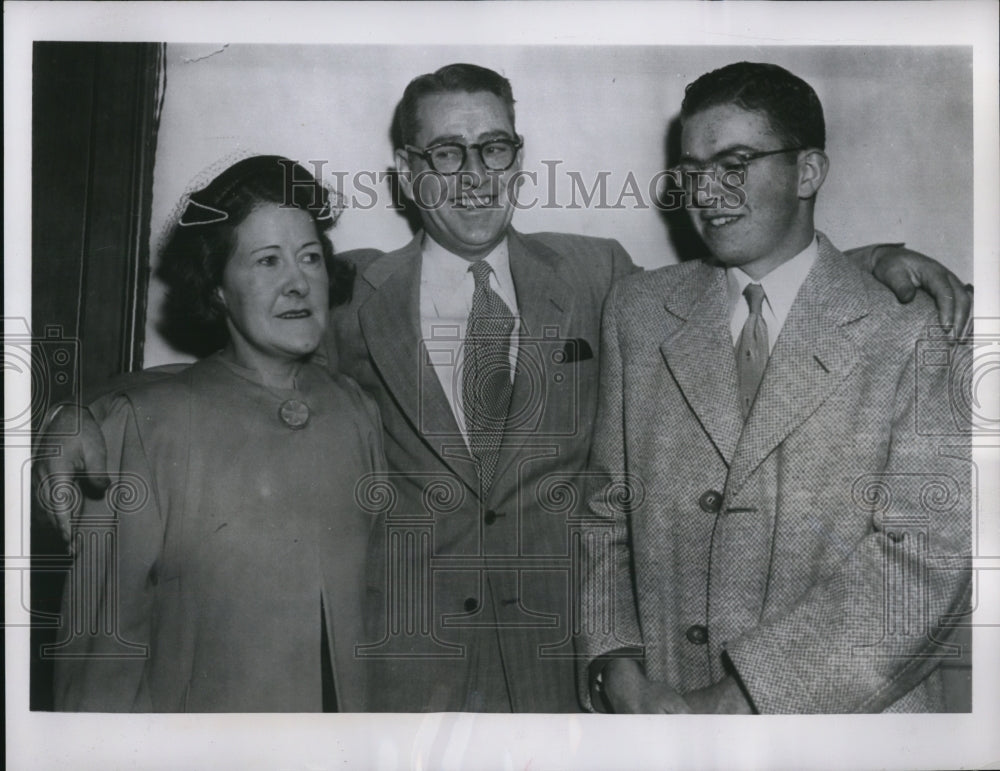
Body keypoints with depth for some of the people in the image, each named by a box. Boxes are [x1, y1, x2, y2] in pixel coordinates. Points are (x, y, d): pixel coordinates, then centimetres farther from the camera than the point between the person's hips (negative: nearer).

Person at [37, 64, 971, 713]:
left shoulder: (594, 273, 6)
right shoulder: (362, 292, 3)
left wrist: (876, 260, 1)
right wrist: (94, 417, -6)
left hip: (557, 645, 1)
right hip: (408, 647, 0)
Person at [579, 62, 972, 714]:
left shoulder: (912, 333, -9)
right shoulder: (638, 313, 1)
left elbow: (928, 555, -16)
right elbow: (607, 511, 3)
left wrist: (740, 697, -20)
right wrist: (616, 665, -11)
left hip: (849, 709, -2)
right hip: (661, 698, 3)